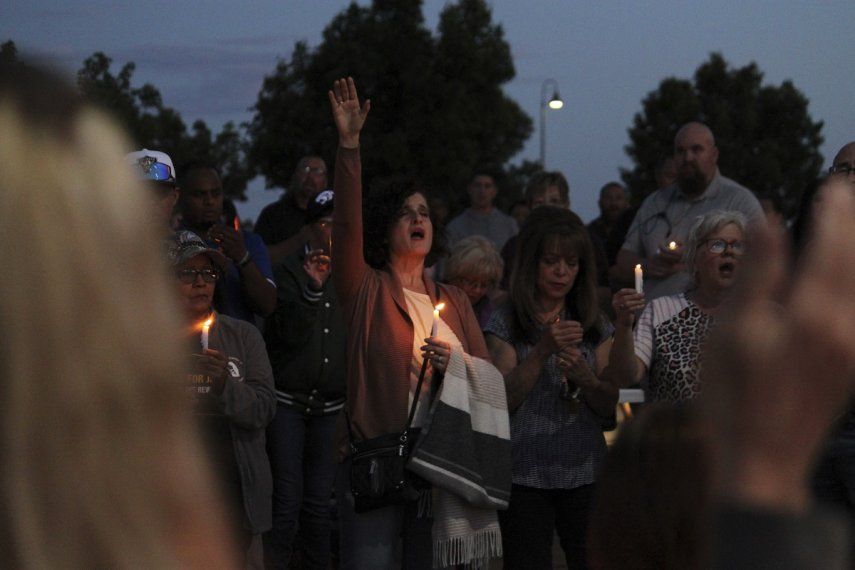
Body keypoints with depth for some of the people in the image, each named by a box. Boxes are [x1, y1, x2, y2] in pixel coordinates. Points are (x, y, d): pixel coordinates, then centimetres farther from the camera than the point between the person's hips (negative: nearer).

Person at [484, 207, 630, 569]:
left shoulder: (595, 326, 12)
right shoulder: (504, 324, 1)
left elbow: (610, 409, 6)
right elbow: (502, 401, -8)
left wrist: (584, 377, -14)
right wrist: (542, 352, -18)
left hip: (585, 475, 3)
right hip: (526, 479, -3)